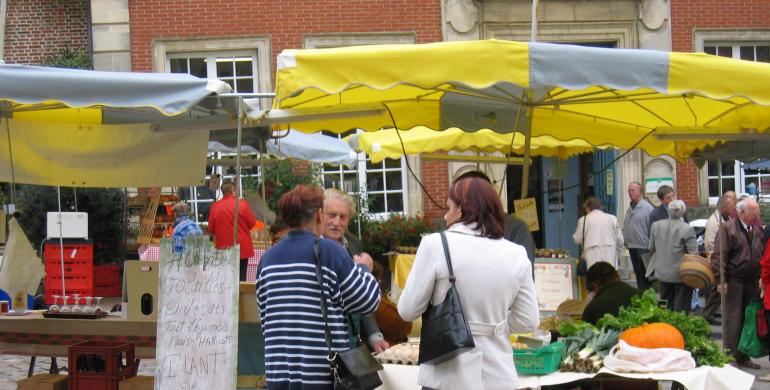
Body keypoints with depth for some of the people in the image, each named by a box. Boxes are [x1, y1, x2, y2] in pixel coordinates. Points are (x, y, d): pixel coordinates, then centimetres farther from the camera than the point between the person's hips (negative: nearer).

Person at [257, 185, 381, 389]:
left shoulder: (269, 257, 7)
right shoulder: (329, 251, -9)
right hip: (324, 372, -5)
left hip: (278, 372, 5)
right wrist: (364, 268, 15)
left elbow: (264, 315, 14)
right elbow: (367, 301, -2)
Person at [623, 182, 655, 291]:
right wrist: (625, 240, 5)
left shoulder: (647, 208, -11)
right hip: (632, 247, 7)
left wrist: (650, 246, -16)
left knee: (644, 276, -4)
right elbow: (625, 228, 16)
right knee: (638, 275, 14)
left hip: (643, 248, -7)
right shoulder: (630, 208, 13)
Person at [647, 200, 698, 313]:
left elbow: (651, 249, 8)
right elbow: (693, 253, -14)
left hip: (662, 273, 4)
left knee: (666, 307, 15)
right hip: (681, 274, -4)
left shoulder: (656, 225, -2)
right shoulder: (687, 229, -16)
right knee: (681, 308, 4)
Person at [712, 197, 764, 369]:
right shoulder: (728, 228, -9)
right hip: (734, 282, -7)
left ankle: (743, 357, 20)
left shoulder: (756, 231, 12)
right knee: (733, 322, -3)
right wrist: (721, 280, -16)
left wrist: (760, 277, 11)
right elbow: (718, 256, -12)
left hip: (752, 283, 7)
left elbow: (761, 256, 19)